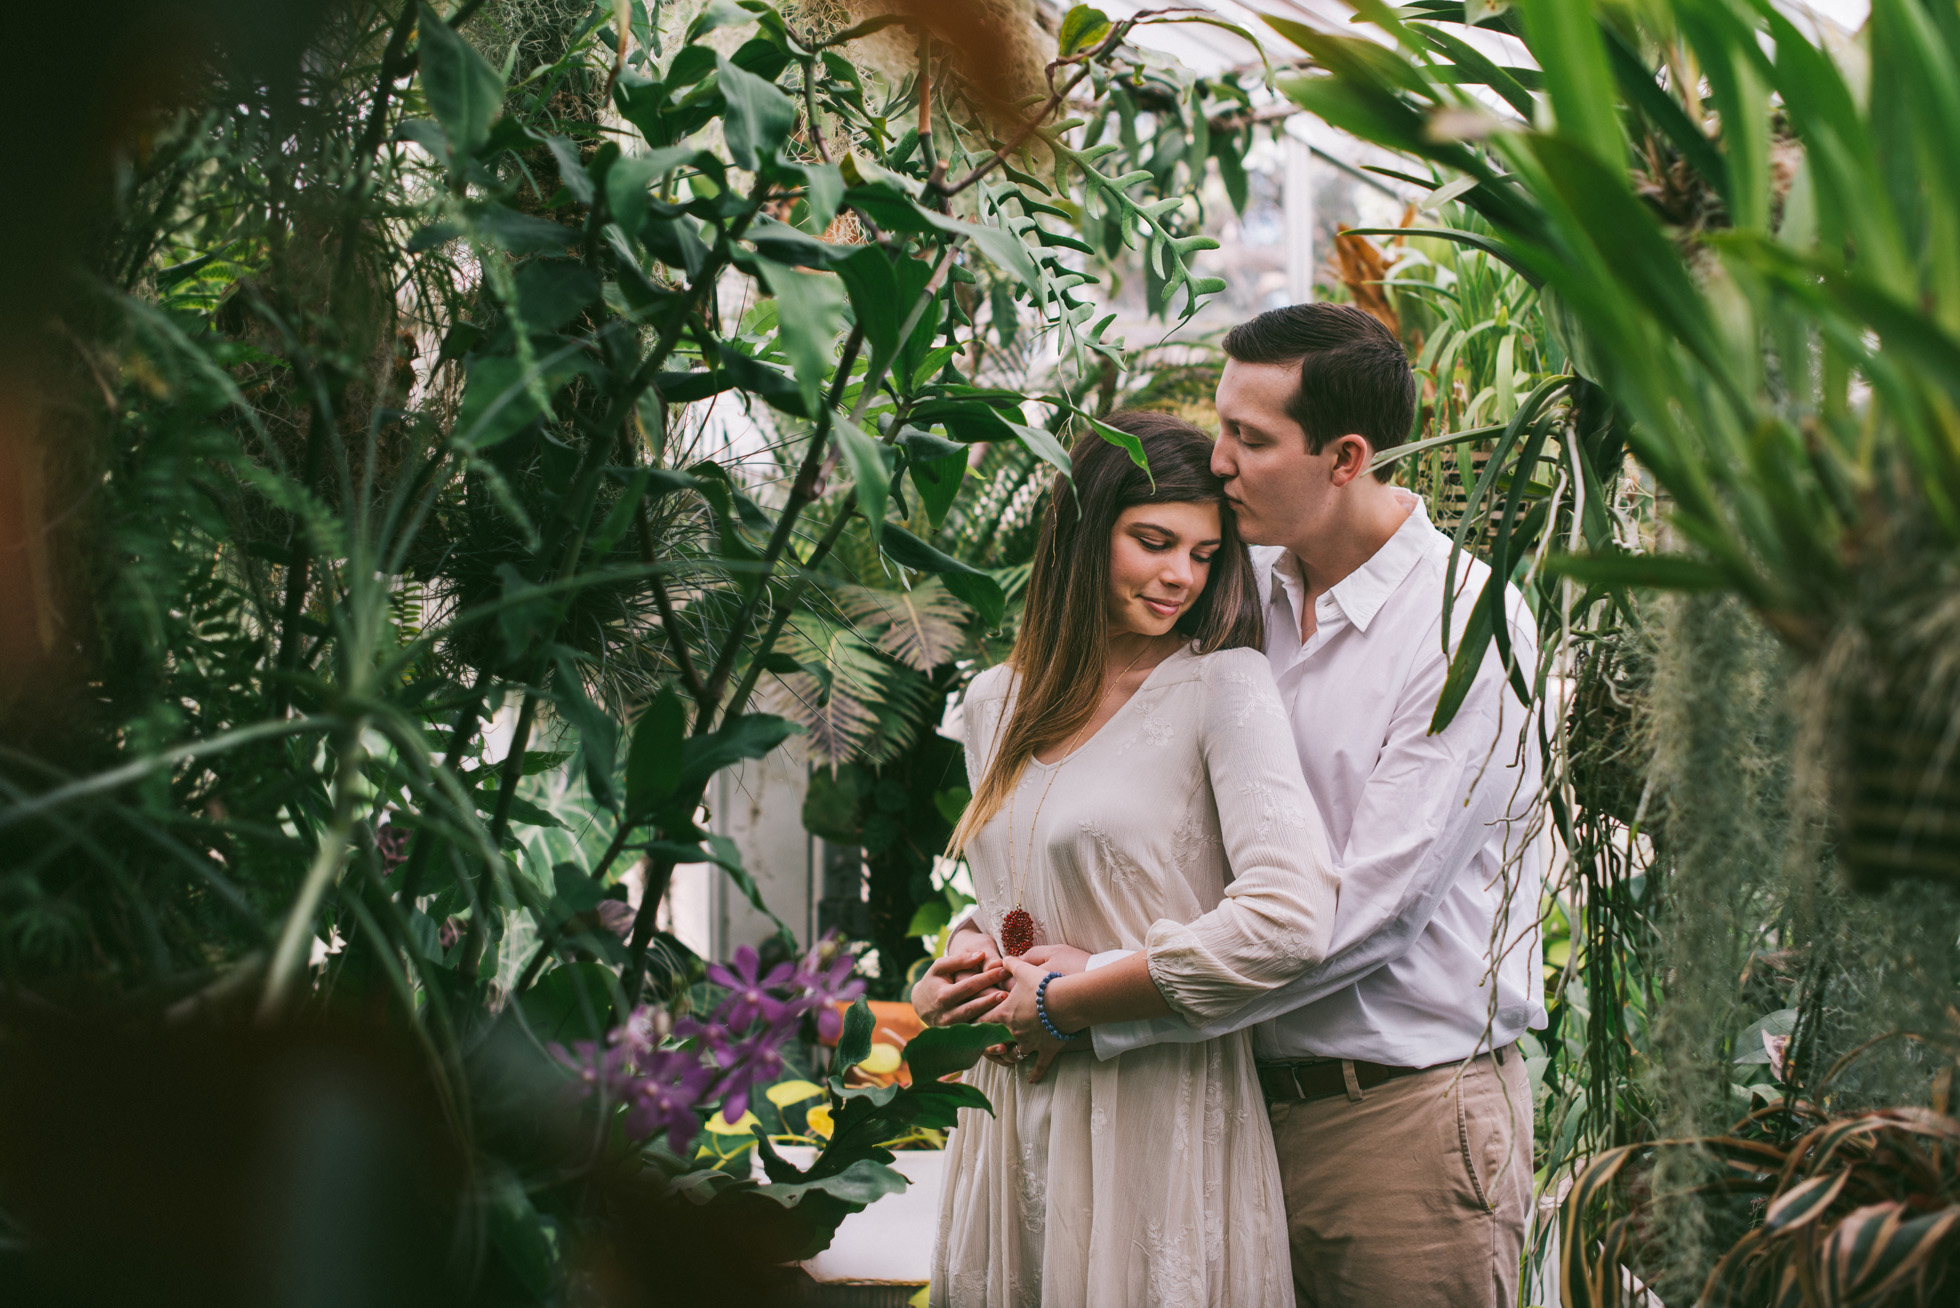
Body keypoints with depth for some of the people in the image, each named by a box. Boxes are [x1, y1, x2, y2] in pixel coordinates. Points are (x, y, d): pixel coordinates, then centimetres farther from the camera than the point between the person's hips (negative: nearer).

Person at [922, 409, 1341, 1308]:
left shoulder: (1224, 687, -9)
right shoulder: (993, 704, 11)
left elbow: (1287, 922, -22)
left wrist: (1060, 1008, -14)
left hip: (1161, 1122, -6)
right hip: (1012, 1120, 6)